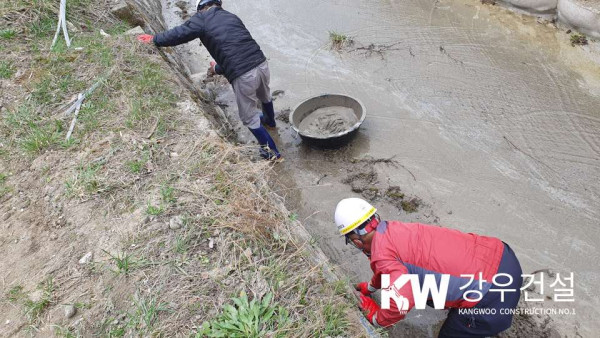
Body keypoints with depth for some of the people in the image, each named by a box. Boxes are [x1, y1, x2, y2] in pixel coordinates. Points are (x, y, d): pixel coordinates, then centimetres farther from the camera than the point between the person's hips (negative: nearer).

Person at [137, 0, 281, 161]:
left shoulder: (202, 18, 2)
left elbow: (178, 34, 9)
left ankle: (272, 152, 27)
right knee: (264, 95, 38)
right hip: (262, 63, 7)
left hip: (243, 76, -7)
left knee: (249, 118, 15)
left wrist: (154, 39, 27)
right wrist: (219, 68, 42)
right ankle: (270, 120, 67)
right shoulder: (232, 17, 21)